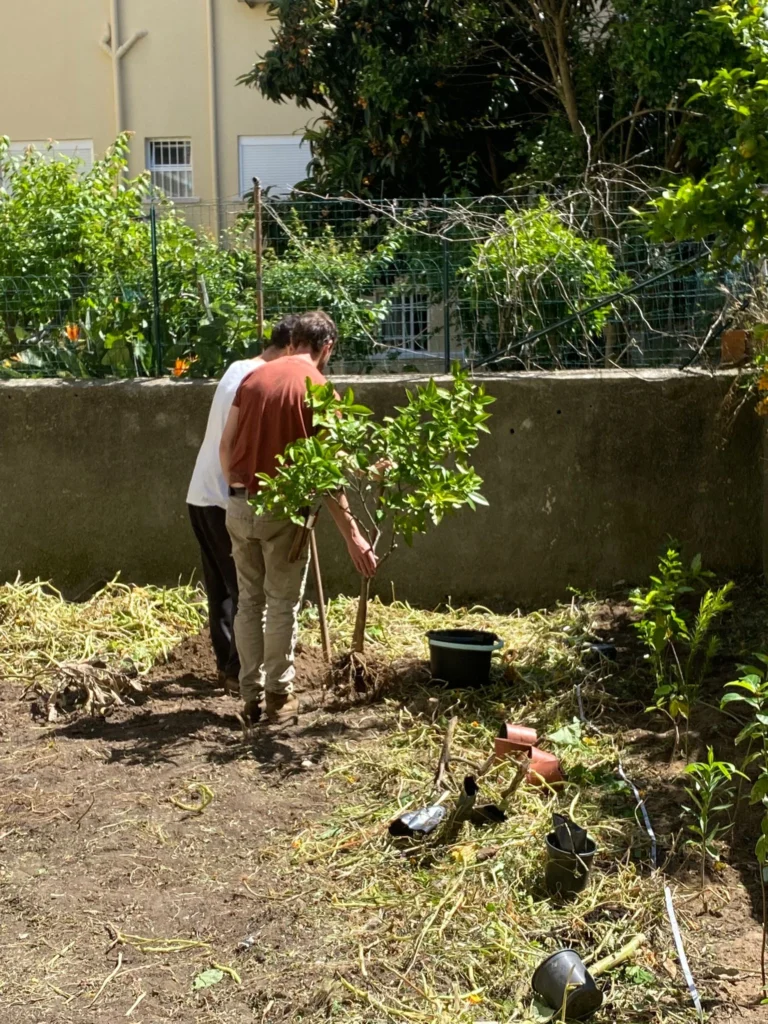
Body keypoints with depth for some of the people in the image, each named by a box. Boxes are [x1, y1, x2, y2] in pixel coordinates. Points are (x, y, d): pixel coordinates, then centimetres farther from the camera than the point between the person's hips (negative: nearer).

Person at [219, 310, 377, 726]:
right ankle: (279, 696, 13)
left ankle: (251, 696, 18)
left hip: (240, 504, 5)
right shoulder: (319, 389, -7)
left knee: (249, 602, 13)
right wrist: (352, 535, -9)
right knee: (282, 604, 6)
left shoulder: (253, 378, 8)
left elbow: (226, 445, 7)